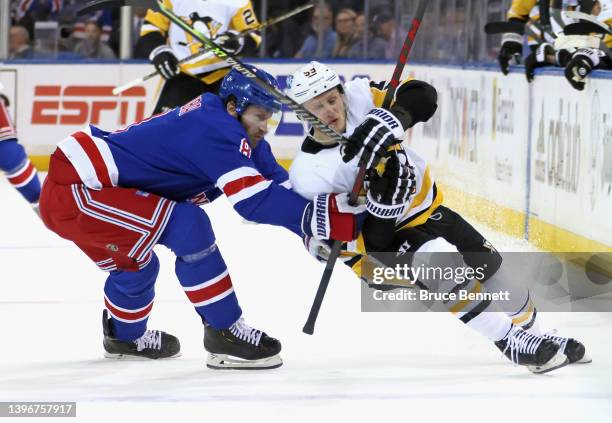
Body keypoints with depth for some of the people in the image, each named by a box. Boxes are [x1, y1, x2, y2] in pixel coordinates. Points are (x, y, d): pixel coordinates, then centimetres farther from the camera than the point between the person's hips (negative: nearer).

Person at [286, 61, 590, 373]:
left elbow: (421, 96, -24)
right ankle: (511, 342, -20)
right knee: (441, 263, -29)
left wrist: (388, 121, -42)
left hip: (424, 207, 5)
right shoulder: (309, 175, -24)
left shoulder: (359, 97, -17)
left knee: (488, 264, 8)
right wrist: (383, 200, -38)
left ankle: (530, 331, 31)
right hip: (378, 236, -5)